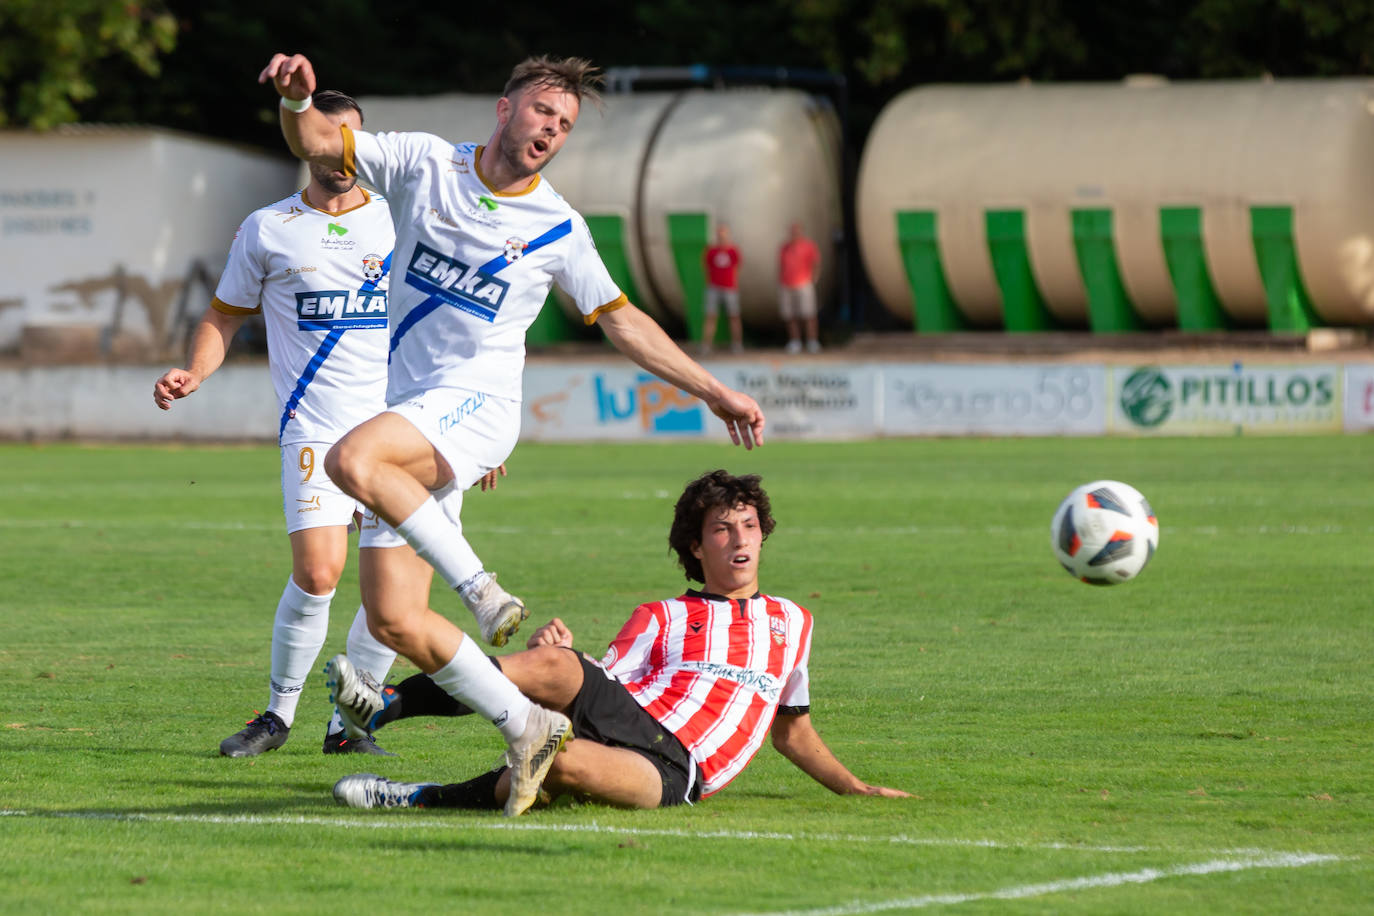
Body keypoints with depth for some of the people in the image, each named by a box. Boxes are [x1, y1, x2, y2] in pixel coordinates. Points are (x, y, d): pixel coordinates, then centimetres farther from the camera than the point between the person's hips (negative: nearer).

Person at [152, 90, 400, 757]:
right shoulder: (268, 230, 5)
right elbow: (225, 315, 14)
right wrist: (192, 374, -6)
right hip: (314, 426, -2)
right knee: (317, 573, -17)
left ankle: (347, 721, 9)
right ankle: (279, 713, 4)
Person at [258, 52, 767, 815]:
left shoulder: (558, 229, 3)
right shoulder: (425, 164, 5)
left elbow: (622, 321, 12)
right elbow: (316, 145, 3)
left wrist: (714, 392, 10)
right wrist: (297, 100, -20)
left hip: (476, 406, -4)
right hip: (409, 420, 4)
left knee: (353, 460, -36)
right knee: (391, 621, -5)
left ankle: (480, 588, -23)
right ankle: (525, 727, 6)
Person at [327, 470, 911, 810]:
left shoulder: (792, 622, 26)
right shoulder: (660, 617, 21)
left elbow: (792, 730, 34)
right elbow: (603, 680, 9)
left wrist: (856, 787, 27)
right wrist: (562, 647, -11)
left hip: (674, 772, -1)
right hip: (629, 718, 2)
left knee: (563, 763, -37)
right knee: (553, 664, -33)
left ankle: (425, 799, -29)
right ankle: (383, 707, -35)